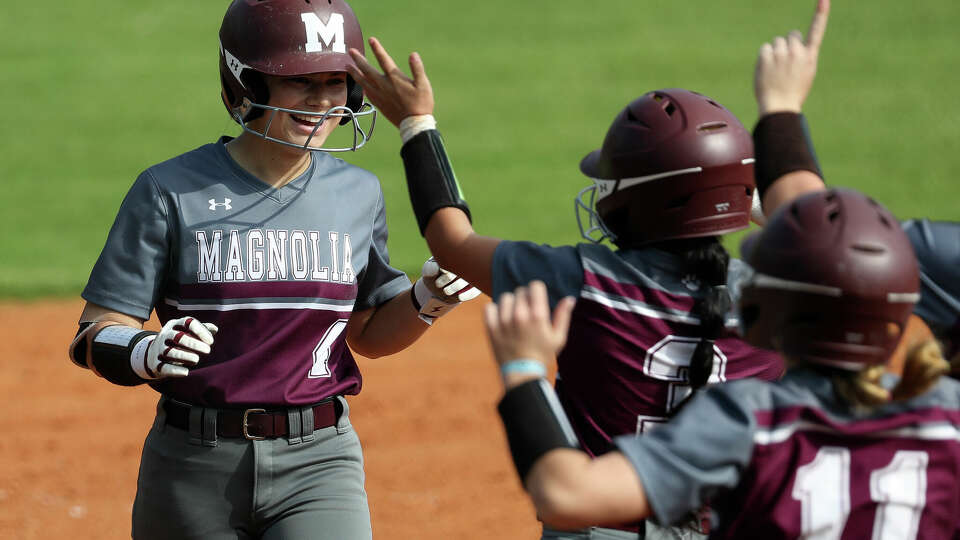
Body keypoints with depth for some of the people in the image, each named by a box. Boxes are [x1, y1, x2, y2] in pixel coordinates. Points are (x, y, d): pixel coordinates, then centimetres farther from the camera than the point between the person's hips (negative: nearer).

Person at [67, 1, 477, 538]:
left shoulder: (358, 193, 6)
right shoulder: (171, 192, -7)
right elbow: (96, 338, -8)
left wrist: (425, 302, -3)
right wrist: (148, 355, -30)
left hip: (318, 463, 1)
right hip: (196, 468, -1)